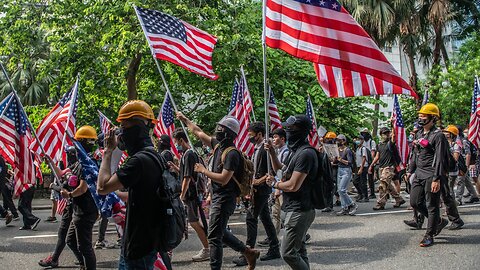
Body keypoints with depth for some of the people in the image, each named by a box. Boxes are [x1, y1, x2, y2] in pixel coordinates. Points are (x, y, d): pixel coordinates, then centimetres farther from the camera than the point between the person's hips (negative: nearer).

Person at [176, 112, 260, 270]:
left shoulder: (232, 154, -18)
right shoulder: (218, 145, 7)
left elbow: (224, 179, -24)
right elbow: (198, 132, 19)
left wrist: (203, 171, -13)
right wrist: (184, 119, 26)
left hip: (224, 199, -10)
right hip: (217, 196, 10)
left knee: (214, 236, -5)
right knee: (220, 232, 19)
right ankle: (248, 252, 30)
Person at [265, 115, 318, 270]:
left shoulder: (305, 153, -21)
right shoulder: (296, 150, 12)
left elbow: (293, 186, -24)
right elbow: (281, 169, 26)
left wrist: (274, 184, -6)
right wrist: (272, 152, 10)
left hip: (299, 212, -10)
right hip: (293, 209, 10)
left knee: (288, 253, -8)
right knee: (299, 249, 17)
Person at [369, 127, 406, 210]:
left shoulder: (390, 143, -5)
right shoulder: (379, 145, 14)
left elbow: (393, 139, -26)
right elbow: (377, 156, 19)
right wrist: (371, 165, 17)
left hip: (389, 167, -7)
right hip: (381, 167, 7)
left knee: (383, 186, -10)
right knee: (388, 186, 13)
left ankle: (380, 204, -5)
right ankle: (399, 199, 26)